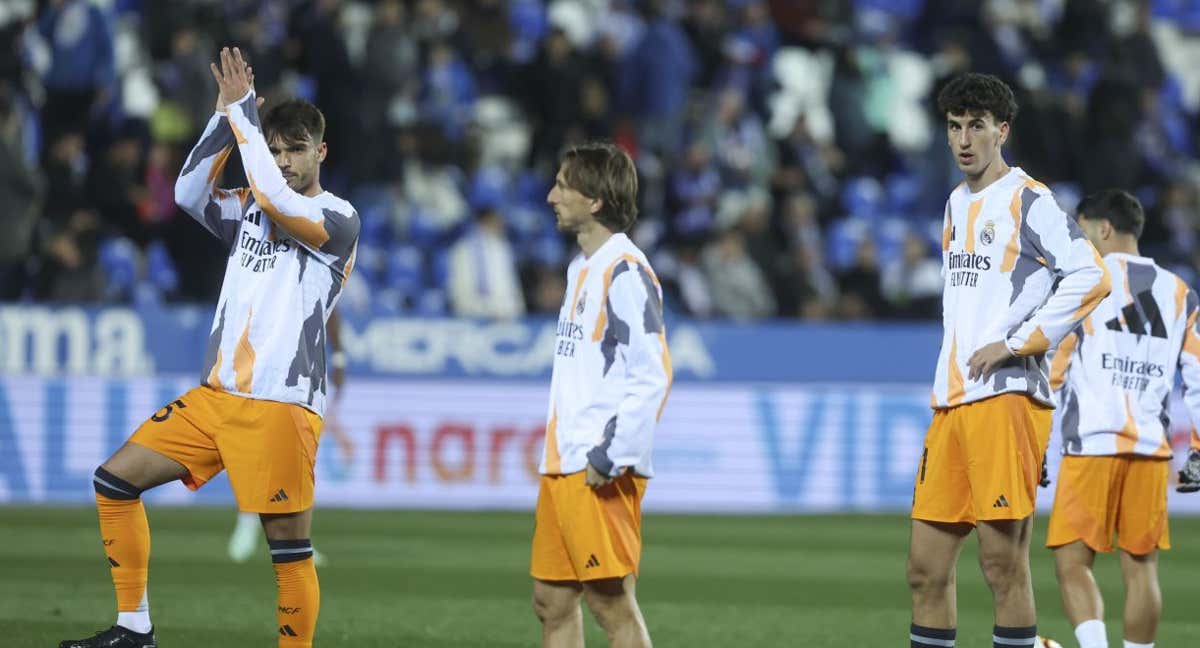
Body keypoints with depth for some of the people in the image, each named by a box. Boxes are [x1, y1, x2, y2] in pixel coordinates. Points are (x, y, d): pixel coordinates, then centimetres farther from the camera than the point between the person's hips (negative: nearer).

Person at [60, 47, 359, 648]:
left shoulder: (338, 218, -5)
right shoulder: (251, 209, 15)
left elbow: (274, 197, -23)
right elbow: (189, 193, -1)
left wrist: (244, 108, -17)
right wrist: (225, 114, -9)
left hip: (280, 405, -7)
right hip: (216, 395, 7)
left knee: (289, 546, -10)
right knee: (115, 480, 6)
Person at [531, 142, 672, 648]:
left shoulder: (625, 272, -12)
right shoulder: (581, 269, 18)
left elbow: (651, 375, -19)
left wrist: (609, 457, -21)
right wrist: (558, 456, 18)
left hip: (601, 473, -10)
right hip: (563, 466, 10)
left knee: (611, 601, -9)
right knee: (552, 600, 10)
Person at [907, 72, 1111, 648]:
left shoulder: (1028, 201, -6)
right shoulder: (958, 204, 19)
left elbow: (1091, 277, -16)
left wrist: (1015, 345, -15)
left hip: (1006, 396, -8)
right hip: (951, 402, 8)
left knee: (1002, 562, -9)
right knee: (926, 565, 6)